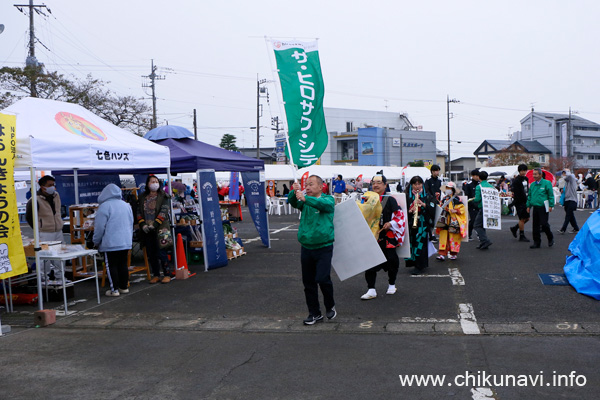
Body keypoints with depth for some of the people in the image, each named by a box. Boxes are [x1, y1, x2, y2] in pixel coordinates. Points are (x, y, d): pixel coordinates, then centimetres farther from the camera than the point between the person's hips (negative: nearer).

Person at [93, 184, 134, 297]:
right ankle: (124, 287, 19)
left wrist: (96, 242, 2)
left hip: (110, 244, -6)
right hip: (126, 242, 6)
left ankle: (114, 290, 4)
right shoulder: (126, 205, 10)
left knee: (111, 266, 2)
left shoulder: (104, 206, -10)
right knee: (123, 264, 13)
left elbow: (99, 227, -10)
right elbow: (131, 224, 18)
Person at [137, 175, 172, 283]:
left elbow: (164, 212, -8)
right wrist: (143, 225, -4)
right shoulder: (142, 198, 12)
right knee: (151, 254, 8)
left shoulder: (163, 197, 0)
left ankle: (167, 274, 4)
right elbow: (139, 212, 11)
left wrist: (154, 225, -15)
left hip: (160, 229, -4)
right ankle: (156, 275, 18)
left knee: (161, 252, -7)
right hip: (146, 230, 4)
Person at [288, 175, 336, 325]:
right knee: (308, 282, 7)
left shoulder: (328, 199, -1)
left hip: (323, 247, -4)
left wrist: (305, 198, -39)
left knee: (323, 279, -12)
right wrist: (294, 192, -29)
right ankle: (314, 313, 21)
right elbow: (293, 202, -7)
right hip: (306, 247, 5)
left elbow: (325, 204, -24)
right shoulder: (304, 201, 11)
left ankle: (330, 306, 15)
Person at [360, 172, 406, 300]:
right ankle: (371, 290, 2)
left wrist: (390, 224, -17)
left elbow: (400, 215, -4)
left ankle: (392, 285, 29)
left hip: (387, 237, -3)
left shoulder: (390, 200, -4)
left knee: (390, 261, 7)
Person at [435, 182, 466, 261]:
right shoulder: (444, 199, 12)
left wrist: (455, 211, -17)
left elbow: (462, 209, -3)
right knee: (443, 236, -2)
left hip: (454, 221, -4)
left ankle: (453, 254, 15)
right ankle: (442, 254, -2)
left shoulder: (456, 199, -4)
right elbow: (441, 207, 25)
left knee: (454, 237, 2)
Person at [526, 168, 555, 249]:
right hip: (535, 208, 5)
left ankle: (551, 238, 18)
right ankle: (536, 242, 14)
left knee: (544, 224, -7)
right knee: (535, 226, 6)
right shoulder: (532, 184, 12)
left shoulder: (546, 183, -5)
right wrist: (528, 206, 15)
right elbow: (529, 196, 20)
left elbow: (551, 195, -4)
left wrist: (551, 206, -8)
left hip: (543, 207, -5)